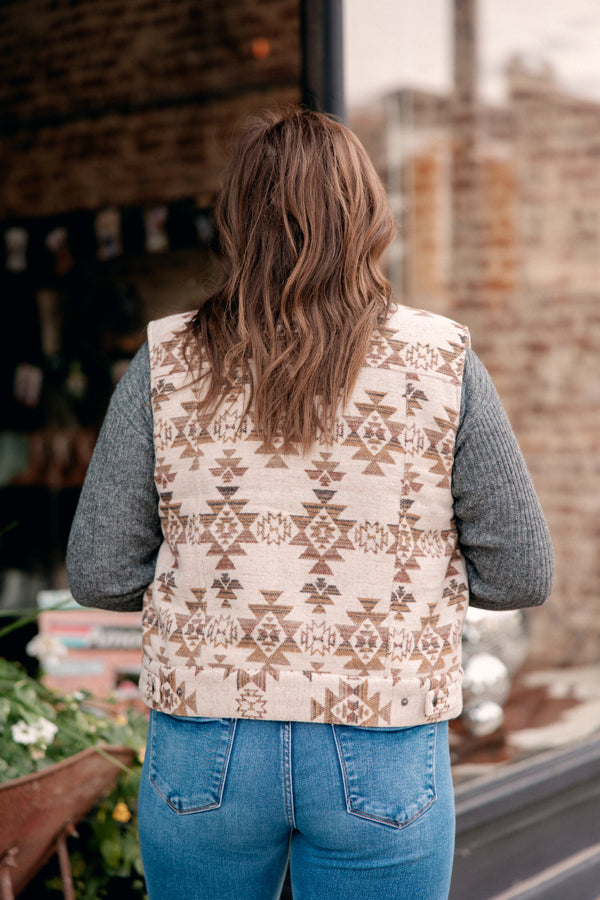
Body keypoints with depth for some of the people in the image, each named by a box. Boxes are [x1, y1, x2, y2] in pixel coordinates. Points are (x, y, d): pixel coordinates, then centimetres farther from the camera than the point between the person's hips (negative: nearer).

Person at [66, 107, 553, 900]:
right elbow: (522, 574, -3)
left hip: (206, 747, 1)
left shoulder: (165, 365, -5)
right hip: (382, 765, -1)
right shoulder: (443, 365, -8)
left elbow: (99, 575, -3)